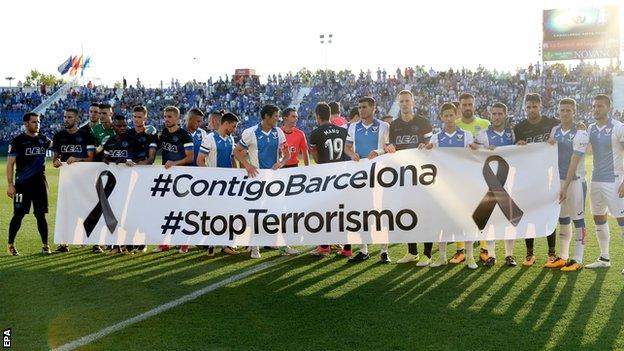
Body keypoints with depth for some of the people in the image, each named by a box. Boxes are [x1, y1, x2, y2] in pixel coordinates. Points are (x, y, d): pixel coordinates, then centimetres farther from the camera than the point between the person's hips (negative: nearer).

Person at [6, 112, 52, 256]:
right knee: (18, 215, 2)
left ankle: (45, 245, 10)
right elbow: (10, 164, -6)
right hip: (22, 184, -4)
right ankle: (10, 245, 16)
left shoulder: (44, 140, 10)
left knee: (41, 215, 5)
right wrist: (10, 184, -13)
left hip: (40, 183, 4)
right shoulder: (18, 141, -4)